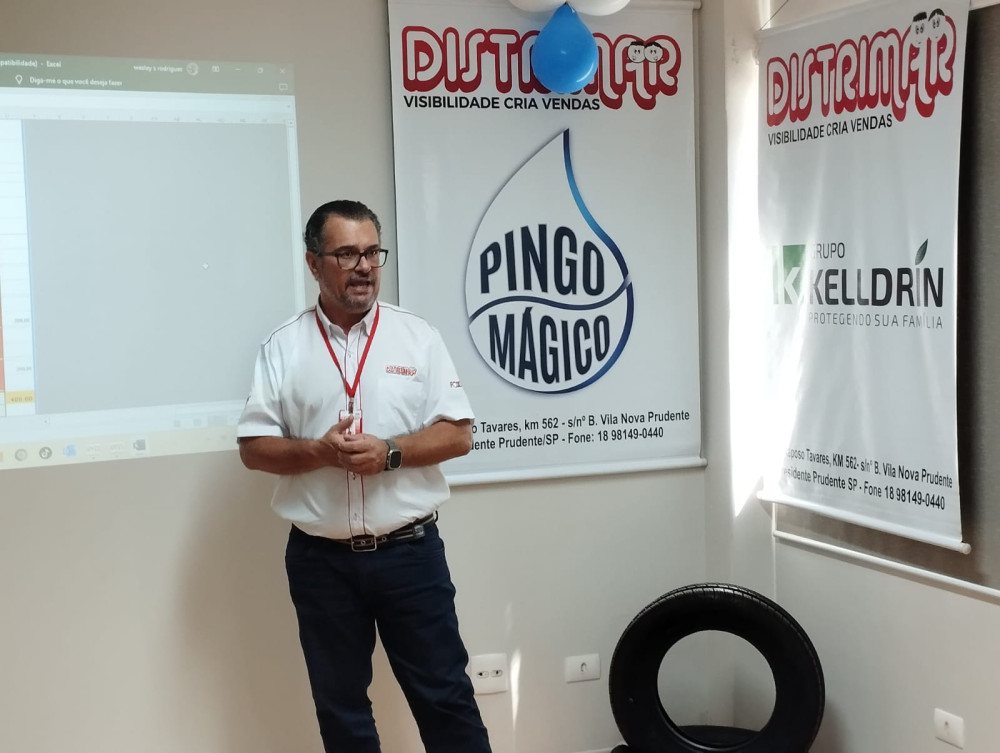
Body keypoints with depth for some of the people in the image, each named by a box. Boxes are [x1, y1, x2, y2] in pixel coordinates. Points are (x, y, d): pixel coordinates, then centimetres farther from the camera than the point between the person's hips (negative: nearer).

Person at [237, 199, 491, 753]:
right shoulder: (282, 347, 2)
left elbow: (457, 434, -2)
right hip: (321, 559, 1)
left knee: (444, 694, 7)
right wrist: (320, 451, -17)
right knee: (340, 706, 14)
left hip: (409, 550, -1)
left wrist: (389, 452, -17)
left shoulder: (417, 336, 1)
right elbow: (254, 448, 0)